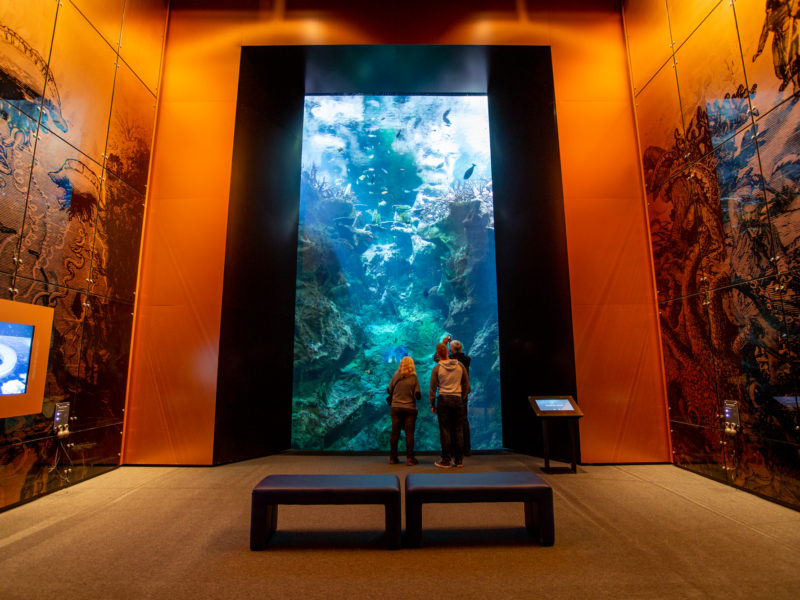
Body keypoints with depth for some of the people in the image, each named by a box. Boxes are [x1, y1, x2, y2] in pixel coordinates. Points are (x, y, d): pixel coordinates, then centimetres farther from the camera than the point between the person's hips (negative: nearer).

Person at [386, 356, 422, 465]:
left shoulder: (395, 376, -4)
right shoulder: (413, 378, -9)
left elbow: (389, 390, 6)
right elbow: (418, 395, -10)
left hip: (396, 408, 2)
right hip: (410, 409, -2)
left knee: (395, 433, 9)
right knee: (409, 434, 4)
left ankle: (392, 458, 18)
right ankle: (410, 458, 7)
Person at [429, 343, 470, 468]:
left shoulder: (437, 368, -3)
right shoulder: (460, 365, 5)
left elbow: (432, 388, 0)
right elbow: (466, 383, 10)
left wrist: (432, 405, 7)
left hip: (443, 399, -3)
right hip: (457, 399, 3)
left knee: (445, 430, 0)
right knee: (458, 430, 8)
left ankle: (446, 460, 3)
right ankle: (459, 459, 13)